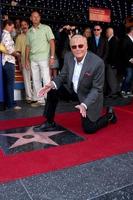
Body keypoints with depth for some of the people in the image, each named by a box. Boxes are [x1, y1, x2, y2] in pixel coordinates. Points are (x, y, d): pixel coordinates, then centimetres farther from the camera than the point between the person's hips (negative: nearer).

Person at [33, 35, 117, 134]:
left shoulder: (98, 62, -27)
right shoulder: (68, 57, -11)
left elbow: (97, 89, -22)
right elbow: (63, 76, -1)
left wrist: (84, 104, -34)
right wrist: (52, 84, -23)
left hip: (89, 97, -5)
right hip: (73, 90, 5)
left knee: (89, 129, -5)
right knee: (53, 89, -12)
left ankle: (109, 115, 25)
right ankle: (50, 123, 4)